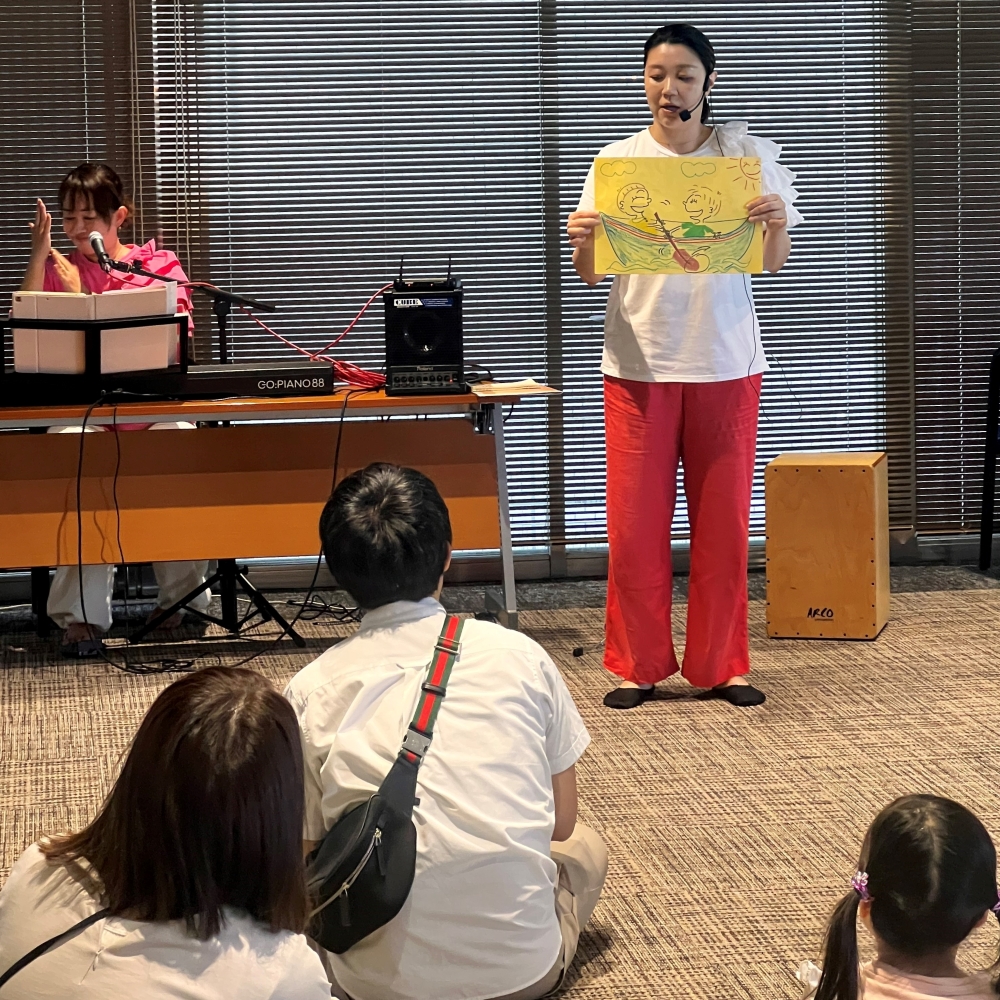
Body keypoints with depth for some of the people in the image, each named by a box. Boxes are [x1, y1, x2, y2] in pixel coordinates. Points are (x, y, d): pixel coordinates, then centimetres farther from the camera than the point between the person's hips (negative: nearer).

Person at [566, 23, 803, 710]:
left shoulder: (747, 155, 5)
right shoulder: (618, 160, 5)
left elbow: (775, 264, 4)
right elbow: (590, 274, 3)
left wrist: (776, 224, -17)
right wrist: (582, 240, -19)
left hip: (725, 365, 0)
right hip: (639, 363, 0)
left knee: (724, 521, 4)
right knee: (635, 524, 1)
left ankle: (720, 666, 16)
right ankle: (638, 666, 13)